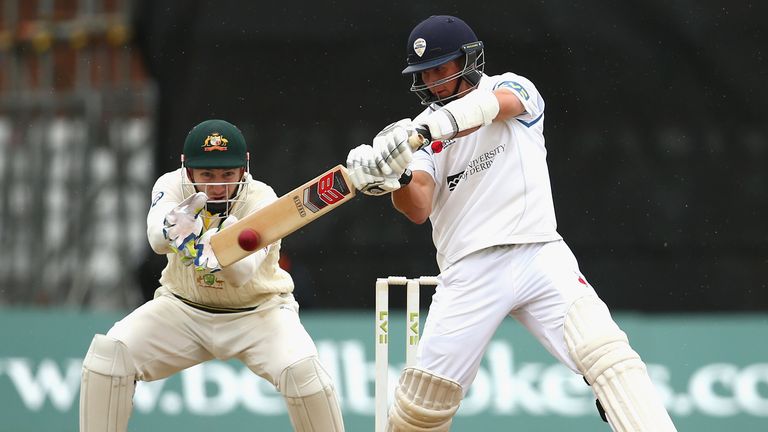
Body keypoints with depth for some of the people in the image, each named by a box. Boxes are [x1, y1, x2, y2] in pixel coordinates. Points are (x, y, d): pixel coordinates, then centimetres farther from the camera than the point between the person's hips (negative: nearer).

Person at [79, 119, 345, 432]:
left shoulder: (261, 200, -22)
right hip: (183, 307, 2)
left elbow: (242, 274, -37)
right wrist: (172, 228, -63)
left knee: (301, 369, -29)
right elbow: (157, 240, -38)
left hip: (257, 310, -2)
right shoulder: (172, 186, -16)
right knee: (108, 353, -20)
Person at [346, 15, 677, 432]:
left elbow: (497, 104, -20)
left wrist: (426, 128, -37)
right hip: (470, 271, 2)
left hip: (539, 257, -2)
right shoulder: (424, 133, 13)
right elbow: (417, 207, -3)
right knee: (424, 398, -3)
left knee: (606, 353, -21)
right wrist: (393, 177, -27)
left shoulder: (513, 88, 6)